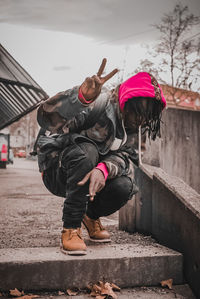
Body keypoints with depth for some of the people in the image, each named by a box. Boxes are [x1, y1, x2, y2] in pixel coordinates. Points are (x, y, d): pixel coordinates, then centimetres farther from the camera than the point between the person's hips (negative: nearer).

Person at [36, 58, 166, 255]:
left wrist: (104, 169, -36)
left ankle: (91, 216, 12)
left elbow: (124, 155, -12)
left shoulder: (128, 125, 4)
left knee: (124, 186, -22)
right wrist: (81, 96, -55)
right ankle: (70, 229, -26)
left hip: (89, 175, 6)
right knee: (86, 151, -37)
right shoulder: (101, 101, -21)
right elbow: (46, 118, -35)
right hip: (56, 170, -6)